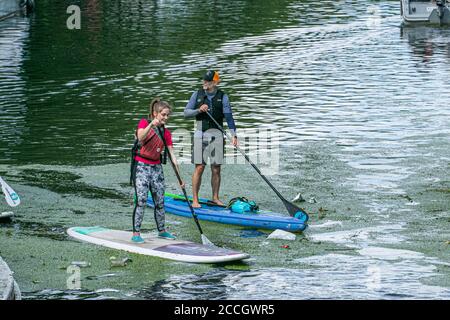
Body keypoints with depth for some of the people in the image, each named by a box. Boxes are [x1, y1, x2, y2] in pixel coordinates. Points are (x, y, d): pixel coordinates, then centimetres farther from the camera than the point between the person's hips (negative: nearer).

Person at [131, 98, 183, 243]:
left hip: (156, 167, 5)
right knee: (141, 200, -13)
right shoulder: (144, 123, -4)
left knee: (160, 201, 10)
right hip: (141, 166, -5)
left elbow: (172, 154, 4)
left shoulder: (165, 132, 8)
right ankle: (136, 233, -10)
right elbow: (140, 137, -26)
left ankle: (162, 230, 25)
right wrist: (151, 125, -42)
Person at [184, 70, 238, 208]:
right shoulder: (197, 94, 4)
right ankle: (195, 200, 0)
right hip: (200, 134, -1)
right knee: (199, 168, -5)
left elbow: (228, 116, -7)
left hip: (216, 134, 1)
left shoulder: (222, 97, 1)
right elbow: (186, 112, 4)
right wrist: (199, 110, -14)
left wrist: (233, 134, -18)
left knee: (216, 169, 5)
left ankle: (215, 198, 17)